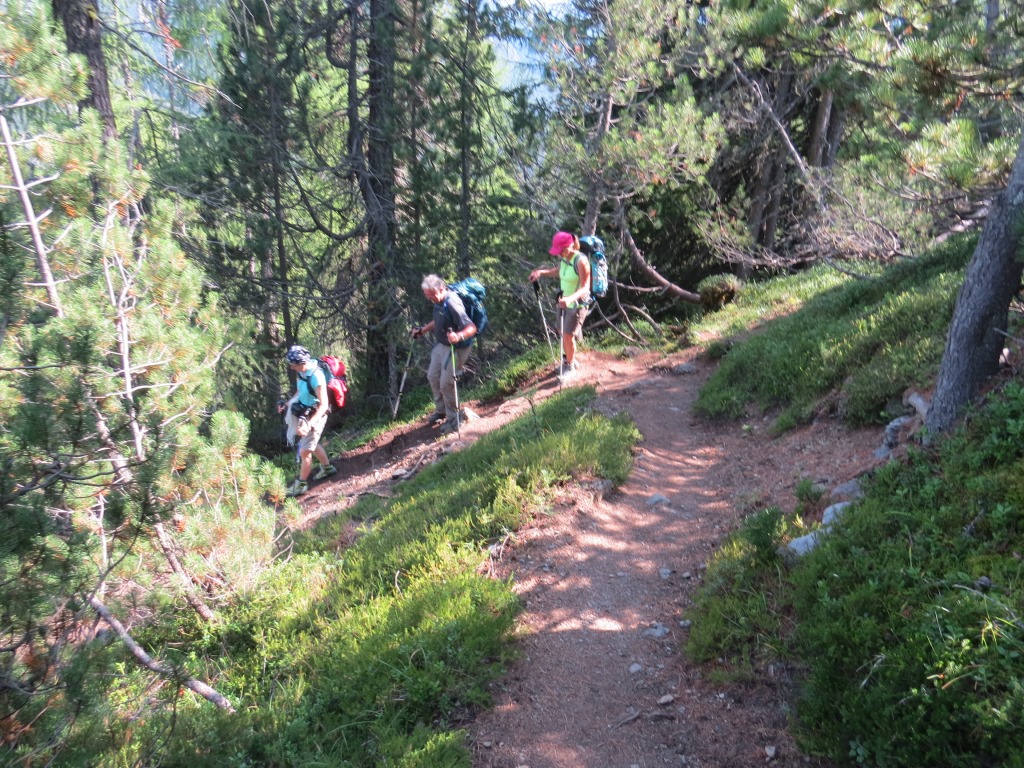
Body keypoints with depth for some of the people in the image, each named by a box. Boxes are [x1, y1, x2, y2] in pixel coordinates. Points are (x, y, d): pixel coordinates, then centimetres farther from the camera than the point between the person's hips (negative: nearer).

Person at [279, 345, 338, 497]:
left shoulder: (316, 376, -31)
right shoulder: (301, 372, -6)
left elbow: (324, 405, -29)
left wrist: (309, 424, -37)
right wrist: (287, 404, 1)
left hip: (315, 415, -8)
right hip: (305, 413, 8)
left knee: (304, 451, -1)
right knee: (312, 444, 24)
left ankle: (301, 485, 15)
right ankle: (327, 467, 46)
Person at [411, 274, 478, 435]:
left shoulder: (452, 304, -29)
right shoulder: (438, 301, -1)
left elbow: (472, 328, -34)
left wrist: (459, 336, -52)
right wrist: (422, 330, 20)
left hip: (455, 348, -9)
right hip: (440, 344, 9)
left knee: (446, 383, -7)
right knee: (433, 376, 17)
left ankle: (453, 418, 12)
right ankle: (441, 410, 38)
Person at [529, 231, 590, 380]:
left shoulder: (581, 261, -27)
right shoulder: (563, 257, -6)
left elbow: (585, 287, -28)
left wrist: (570, 299, -44)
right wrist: (541, 272, -1)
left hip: (577, 304, -7)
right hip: (564, 300, 7)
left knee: (568, 335, 0)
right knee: (563, 333, 17)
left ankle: (571, 367, 20)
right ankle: (568, 360, 39)